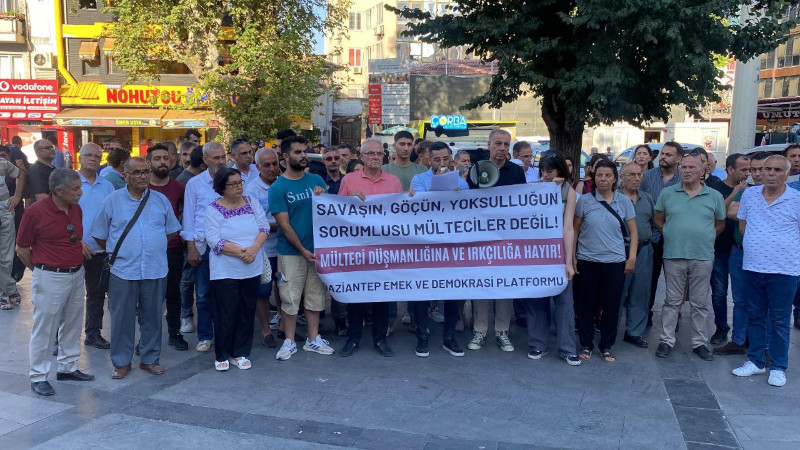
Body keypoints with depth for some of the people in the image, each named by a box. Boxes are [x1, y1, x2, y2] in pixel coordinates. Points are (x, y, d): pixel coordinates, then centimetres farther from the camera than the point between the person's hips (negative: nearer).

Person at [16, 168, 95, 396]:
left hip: (76, 274, 6)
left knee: (72, 324, 16)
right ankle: (38, 376, 14)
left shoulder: (76, 209, 4)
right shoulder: (36, 212, -14)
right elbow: (21, 248, -5)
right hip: (50, 278, -6)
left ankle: (68, 367, 30)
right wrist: (41, 270, 3)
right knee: (44, 328, 3)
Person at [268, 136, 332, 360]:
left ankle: (313, 339, 23)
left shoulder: (316, 180, 6)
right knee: (290, 298, 2)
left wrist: (321, 198, -11)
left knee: (315, 296, 10)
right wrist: (302, 250, -11)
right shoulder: (278, 187, -6)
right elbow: (284, 225, -9)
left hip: (317, 248, 4)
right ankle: (289, 342, 16)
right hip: (290, 251, -4)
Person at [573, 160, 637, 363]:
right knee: (585, 304, 5)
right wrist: (571, 257, 0)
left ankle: (606, 346, 20)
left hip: (615, 262, 1)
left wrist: (632, 257, -1)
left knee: (612, 305, 5)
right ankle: (586, 344, 20)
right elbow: (575, 230, 4)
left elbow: (633, 232, 7)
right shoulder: (584, 200, 0)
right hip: (587, 260, 0)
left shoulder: (624, 201, 3)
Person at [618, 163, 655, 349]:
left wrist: (646, 237, 9)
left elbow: (655, 223, 20)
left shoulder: (647, 199, 13)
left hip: (644, 251, 5)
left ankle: (634, 332, 20)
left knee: (640, 294, 9)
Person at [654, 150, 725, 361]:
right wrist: (673, 236, 3)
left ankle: (700, 343, 20)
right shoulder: (667, 193, 3)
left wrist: (704, 239, 3)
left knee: (700, 303, 9)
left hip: (703, 258, 1)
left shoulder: (714, 196, 3)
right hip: (674, 256, 0)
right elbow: (659, 221, 10)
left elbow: (720, 224, 11)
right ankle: (667, 340, 15)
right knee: (672, 301, 7)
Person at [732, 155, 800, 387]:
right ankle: (755, 361, 25)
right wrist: (757, 247, 10)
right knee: (755, 316, 13)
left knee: (780, 321, 5)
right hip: (752, 266, 4)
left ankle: (778, 367, 16)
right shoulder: (749, 194, 5)